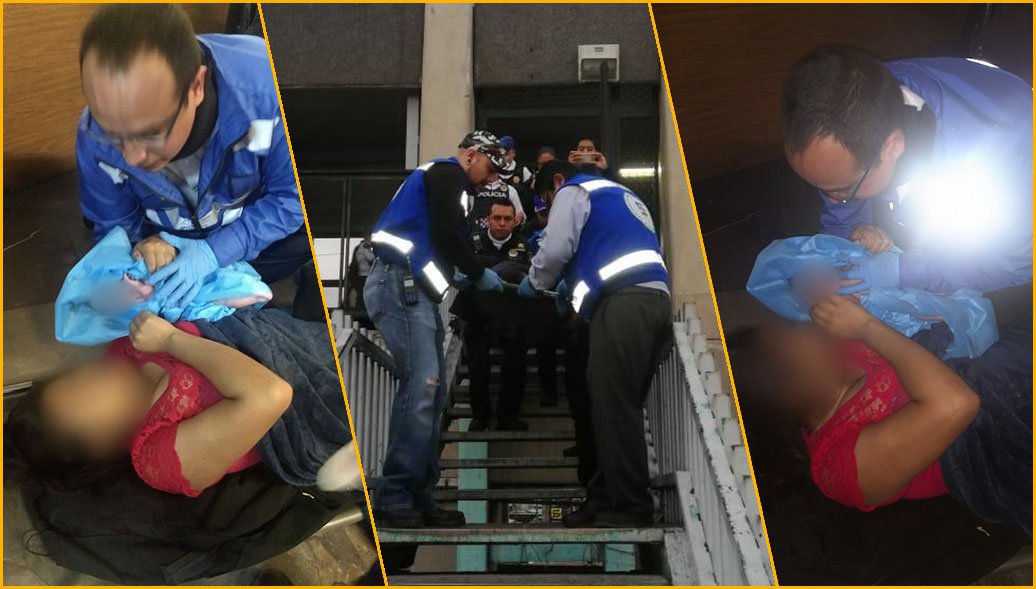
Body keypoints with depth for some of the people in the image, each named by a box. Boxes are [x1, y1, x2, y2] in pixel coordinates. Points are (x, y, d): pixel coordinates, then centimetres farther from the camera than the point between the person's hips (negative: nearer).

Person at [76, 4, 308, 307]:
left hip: (254, 219, -1)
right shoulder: (96, 136, -28)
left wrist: (214, 251, -33)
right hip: (167, 237, 2)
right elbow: (114, 226, -8)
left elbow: (292, 195, -24)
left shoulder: (264, 84, -38)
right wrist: (143, 248, -31)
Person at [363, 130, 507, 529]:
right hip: (402, 285, -10)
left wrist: (459, 276, 18)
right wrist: (479, 275, -1)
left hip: (412, 289, 10)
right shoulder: (448, 172, -2)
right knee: (421, 386, -16)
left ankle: (417, 497, 7)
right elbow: (446, 235, -13)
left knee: (431, 392, 6)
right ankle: (393, 500, -15)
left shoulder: (440, 177, 28)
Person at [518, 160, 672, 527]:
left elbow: (557, 248, -2)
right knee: (620, 406, 9)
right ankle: (606, 497, 12)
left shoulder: (573, 191, 11)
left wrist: (535, 283, 15)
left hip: (623, 303, -9)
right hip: (655, 298, 9)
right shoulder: (622, 196, 36)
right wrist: (575, 285, 35)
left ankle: (630, 507, -7)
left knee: (614, 406, -8)